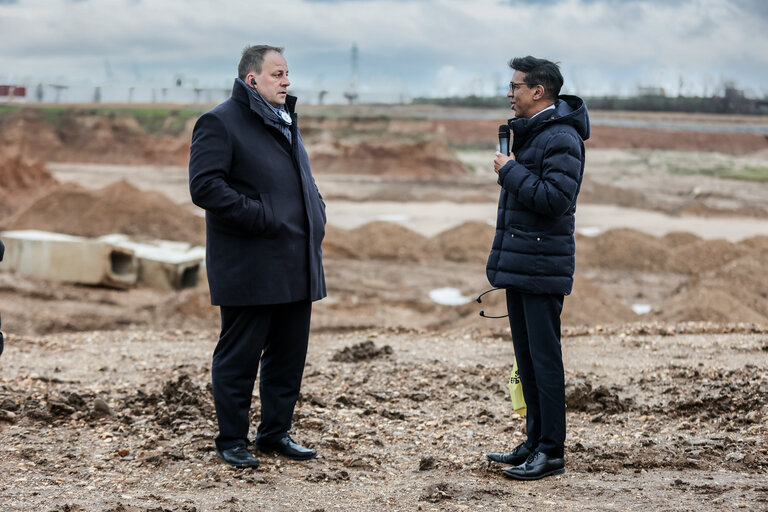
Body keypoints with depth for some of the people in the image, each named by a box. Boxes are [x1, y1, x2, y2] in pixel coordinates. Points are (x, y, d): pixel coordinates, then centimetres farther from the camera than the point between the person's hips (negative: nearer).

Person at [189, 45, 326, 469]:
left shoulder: (286, 123, 20)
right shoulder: (220, 123, -8)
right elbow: (205, 187, -19)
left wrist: (316, 217, 11)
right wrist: (262, 218, -20)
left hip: (295, 267, 8)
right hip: (248, 269, -8)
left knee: (289, 353, 12)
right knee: (239, 356, 1)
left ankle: (275, 431, 25)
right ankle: (232, 440, 12)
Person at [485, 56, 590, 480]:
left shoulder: (562, 138, -15)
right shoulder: (528, 131, 16)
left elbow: (555, 198, -25)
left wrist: (510, 171, -17)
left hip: (541, 266, -10)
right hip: (517, 264, 10)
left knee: (544, 357, -6)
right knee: (526, 355, 14)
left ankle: (552, 452, 0)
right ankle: (535, 441, 22)